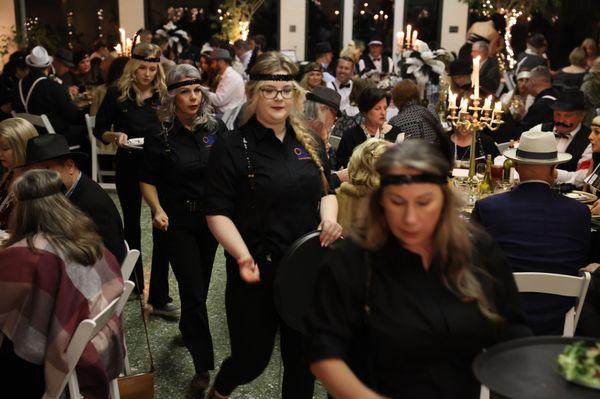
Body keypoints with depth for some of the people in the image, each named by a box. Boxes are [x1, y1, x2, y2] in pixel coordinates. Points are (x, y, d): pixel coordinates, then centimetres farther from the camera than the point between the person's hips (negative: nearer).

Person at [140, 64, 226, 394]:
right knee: (193, 290, -4)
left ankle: (188, 328, 45)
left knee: (201, 284, 17)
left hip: (210, 217, 3)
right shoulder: (160, 135, -8)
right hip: (178, 222, -3)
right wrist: (157, 210, -18)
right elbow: (148, 181, -2)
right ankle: (203, 365, 3)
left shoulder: (215, 128, -2)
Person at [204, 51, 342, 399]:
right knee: (253, 357, 11)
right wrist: (242, 255, -27)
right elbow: (218, 213, -12)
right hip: (258, 271, -4)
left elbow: (326, 191, 15)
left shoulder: (310, 142, 6)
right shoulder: (232, 147, -10)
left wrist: (329, 219, -7)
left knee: (303, 358, 16)